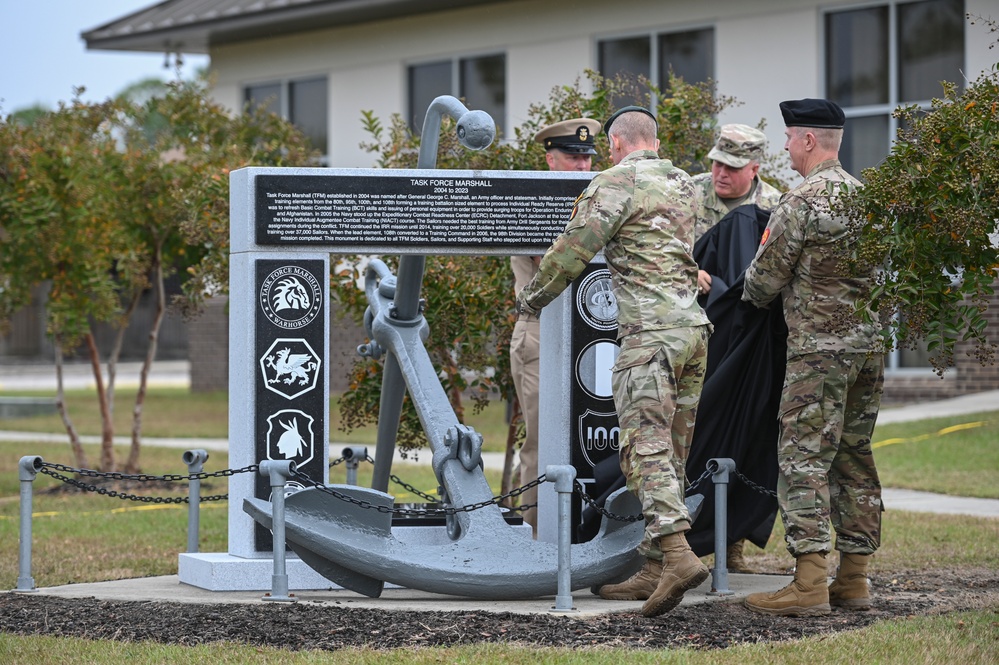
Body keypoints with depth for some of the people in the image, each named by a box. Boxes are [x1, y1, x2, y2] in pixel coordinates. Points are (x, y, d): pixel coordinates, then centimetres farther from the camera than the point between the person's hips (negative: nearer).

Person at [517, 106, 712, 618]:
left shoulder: (617, 182, -4)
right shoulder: (683, 185, 20)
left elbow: (574, 248, -5)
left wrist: (533, 297, 10)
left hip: (650, 330, -8)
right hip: (693, 326, 8)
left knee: (646, 446, -13)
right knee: (670, 451, 8)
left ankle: (675, 553, -28)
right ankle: (653, 569, 10)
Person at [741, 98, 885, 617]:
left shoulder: (801, 201, -12)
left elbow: (765, 278, -6)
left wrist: (751, 298, 15)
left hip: (818, 347, -8)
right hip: (870, 343, 8)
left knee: (804, 460, -7)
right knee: (854, 458, 12)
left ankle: (809, 584, -13)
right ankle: (853, 578, 14)